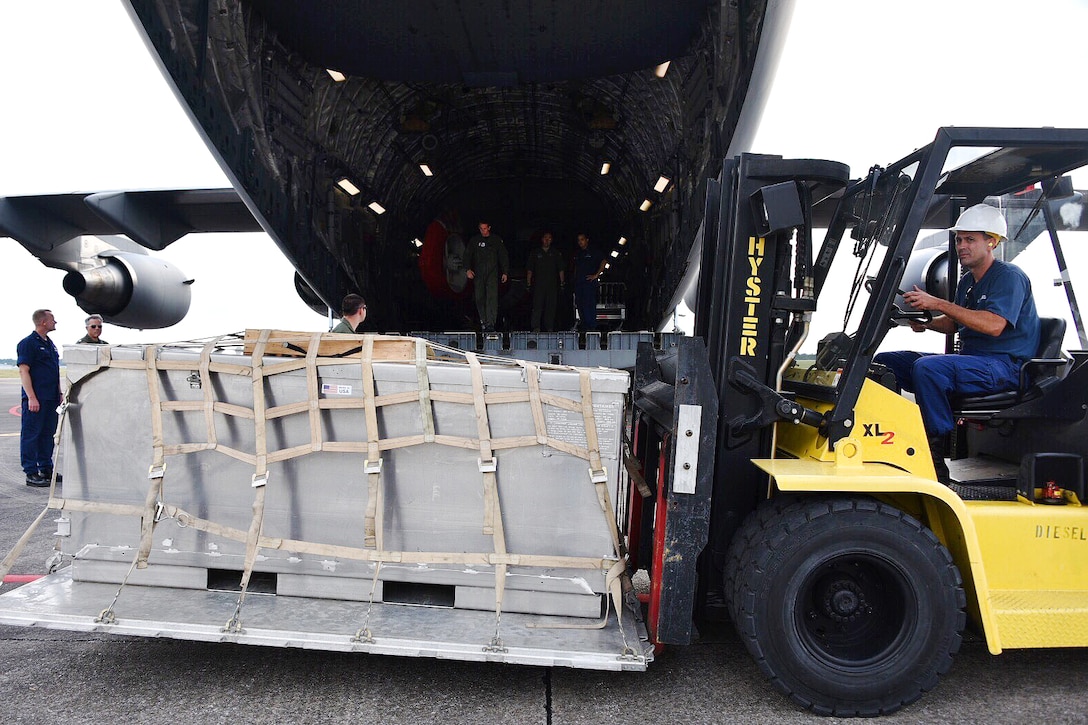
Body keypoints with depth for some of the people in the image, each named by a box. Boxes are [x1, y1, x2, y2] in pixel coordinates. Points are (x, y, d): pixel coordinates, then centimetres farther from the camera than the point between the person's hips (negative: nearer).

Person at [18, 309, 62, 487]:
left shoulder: (50, 344, 17)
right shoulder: (27, 343, -9)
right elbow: (24, 371, -15)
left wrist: (59, 394, 19)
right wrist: (31, 397, -20)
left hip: (51, 398, 8)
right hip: (35, 399, -8)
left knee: (48, 434, 13)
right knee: (31, 435, -2)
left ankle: (46, 469, 22)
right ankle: (31, 474, 1)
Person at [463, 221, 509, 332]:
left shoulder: (497, 240, 8)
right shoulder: (474, 240, 9)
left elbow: (503, 256, 12)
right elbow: (467, 255, 7)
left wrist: (504, 272, 7)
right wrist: (468, 269, -7)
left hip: (492, 273, -2)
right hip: (478, 274, 2)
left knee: (492, 297, -15)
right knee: (479, 298, 3)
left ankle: (490, 323, -21)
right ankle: (483, 322, 14)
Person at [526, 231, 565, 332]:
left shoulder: (556, 253, 14)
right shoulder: (535, 253, 11)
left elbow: (560, 269, 12)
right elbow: (529, 269, 9)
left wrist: (562, 282, 3)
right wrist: (528, 283, 0)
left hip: (552, 285, 1)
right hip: (539, 284, -1)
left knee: (551, 306, 1)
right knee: (537, 306, -10)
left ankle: (550, 328, 5)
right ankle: (536, 327, -14)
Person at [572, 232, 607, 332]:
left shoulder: (593, 251, 0)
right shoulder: (577, 253, 19)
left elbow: (604, 262, -7)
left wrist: (596, 275, -11)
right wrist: (575, 280, 16)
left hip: (589, 282, -7)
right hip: (578, 283, 7)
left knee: (589, 305, -13)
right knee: (580, 305, 5)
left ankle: (592, 327, -11)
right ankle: (584, 327, 11)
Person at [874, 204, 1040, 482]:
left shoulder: (1010, 277, -9)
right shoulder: (967, 281, 17)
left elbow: (994, 325, -25)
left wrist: (939, 304, -26)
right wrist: (926, 322, 2)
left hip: (1005, 366, -9)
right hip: (970, 360, 9)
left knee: (927, 367, -35)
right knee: (883, 363, 0)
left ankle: (936, 461, -28)